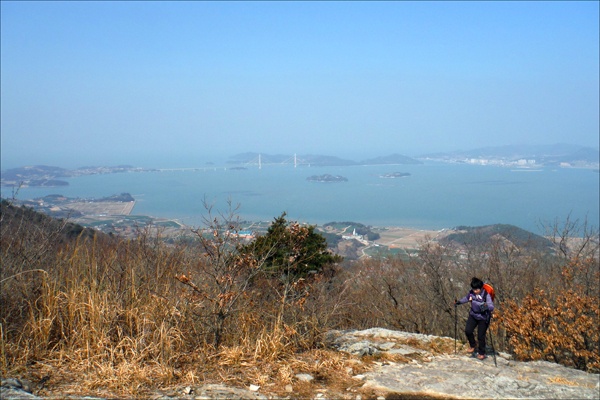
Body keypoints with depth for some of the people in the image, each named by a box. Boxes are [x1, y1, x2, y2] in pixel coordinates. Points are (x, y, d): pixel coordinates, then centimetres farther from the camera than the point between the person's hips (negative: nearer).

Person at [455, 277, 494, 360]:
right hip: (473, 315, 5)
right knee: (468, 331, -7)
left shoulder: (486, 295, -24)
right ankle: (473, 345, 23)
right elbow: (467, 298, 14)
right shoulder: (471, 292, -9)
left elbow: (491, 307, -32)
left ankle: (481, 353, 25)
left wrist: (487, 306, -52)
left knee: (481, 336, 1)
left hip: (483, 318, -5)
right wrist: (459, 302, 3)